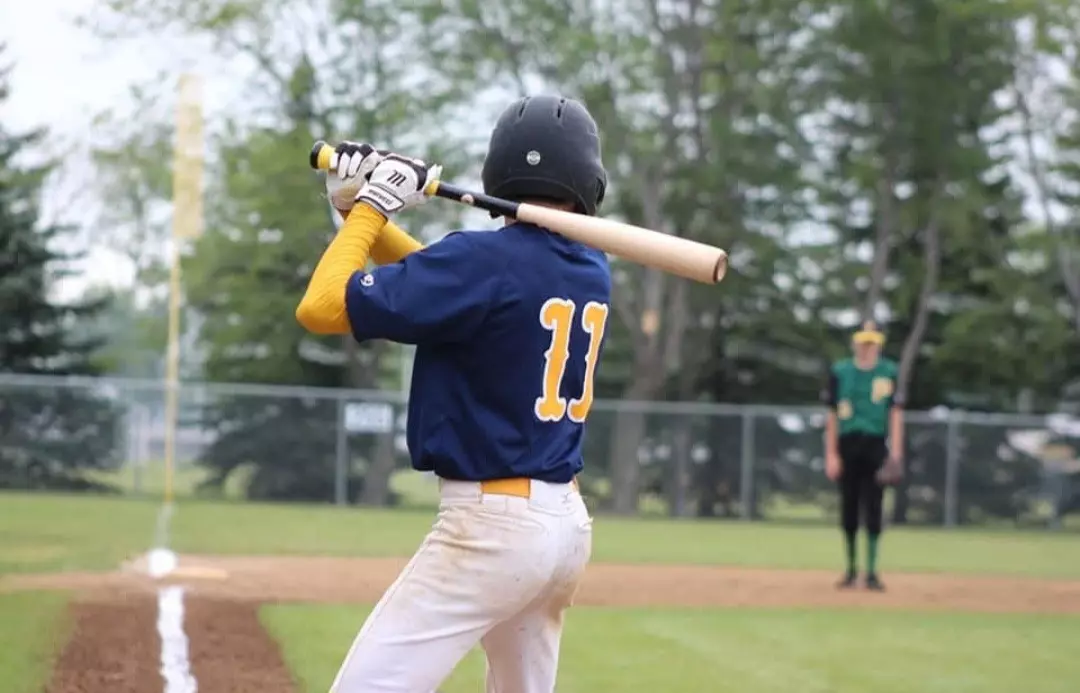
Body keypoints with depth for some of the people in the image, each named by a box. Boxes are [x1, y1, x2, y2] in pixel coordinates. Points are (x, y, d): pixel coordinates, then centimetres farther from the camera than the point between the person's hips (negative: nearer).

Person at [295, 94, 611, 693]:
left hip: (492, 522, -8)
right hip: (566, 523, 8)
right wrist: (365, 206, 13)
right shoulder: (592, 272, 8)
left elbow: (322, 307, -16)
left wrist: (369, 209, -3)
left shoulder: (486, 259, -16)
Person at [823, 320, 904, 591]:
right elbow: (832, 415, 6)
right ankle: (851, 568, 16)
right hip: (847, 445, 1)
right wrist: (831, 454, 0)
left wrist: (895, 453, -8)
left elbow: (895, 414, 1)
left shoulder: (889, 373, 3)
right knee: (848, 508, 5)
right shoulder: (840, 372, 5)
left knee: (873, 509, -4)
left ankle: (872, 571, 1)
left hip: (875, 446, -1)